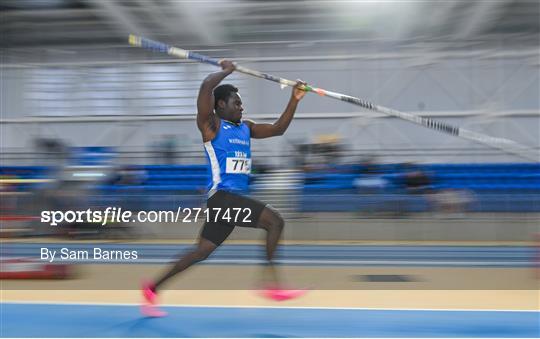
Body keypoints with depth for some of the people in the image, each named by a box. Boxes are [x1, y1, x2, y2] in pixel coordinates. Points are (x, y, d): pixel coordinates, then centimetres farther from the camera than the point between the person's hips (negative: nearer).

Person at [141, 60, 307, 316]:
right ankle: (270, 282, -6)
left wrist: (294, 100, 15)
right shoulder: (211, 124, -3)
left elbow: (278, 129, 22)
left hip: (236, 196, 8)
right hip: (222, 195, -8)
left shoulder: (246, 127, 20)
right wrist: (226, 71, -5)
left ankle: (153, 289, 15)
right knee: (275, 221, -13)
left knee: (203, 251, 8)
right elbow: (206, 87, -18)